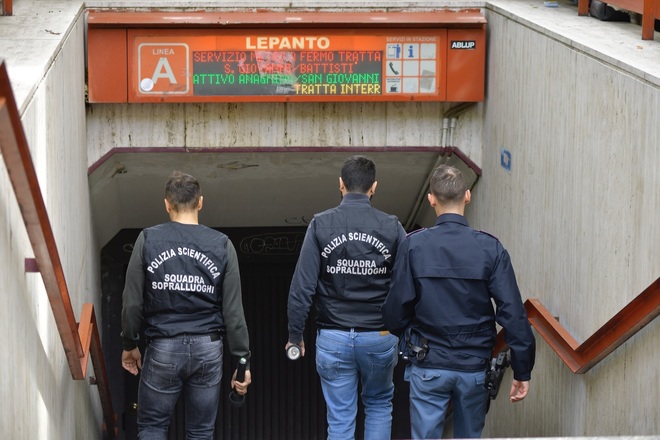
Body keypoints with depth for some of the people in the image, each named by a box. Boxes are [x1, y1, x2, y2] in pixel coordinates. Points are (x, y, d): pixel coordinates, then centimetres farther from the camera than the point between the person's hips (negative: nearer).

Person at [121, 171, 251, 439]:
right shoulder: (221, 245, 0)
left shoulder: (148, 241, -3)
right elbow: (233, 311, -1)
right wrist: (242, 359, 6)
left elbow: (133, 303, -2)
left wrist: (129, 345, 13)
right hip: (207, 349, 1)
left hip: (163, 349, -1)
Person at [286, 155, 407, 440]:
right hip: (380, 338, 1)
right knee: (379, 405, 22)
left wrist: (295, 335, 1)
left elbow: (302, 287, -8)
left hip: (333, 339, 0)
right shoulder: (391, 228, -4)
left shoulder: (321, 225, -5)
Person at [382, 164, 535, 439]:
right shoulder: (490, 248, -7)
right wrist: (522, 371, -2)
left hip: (428, 366, -1)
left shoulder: (414, 245, -8)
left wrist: (404, 335, 17)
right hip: (475, 366, 1)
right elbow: (513, 313, -9)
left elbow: (396, 308, -6)